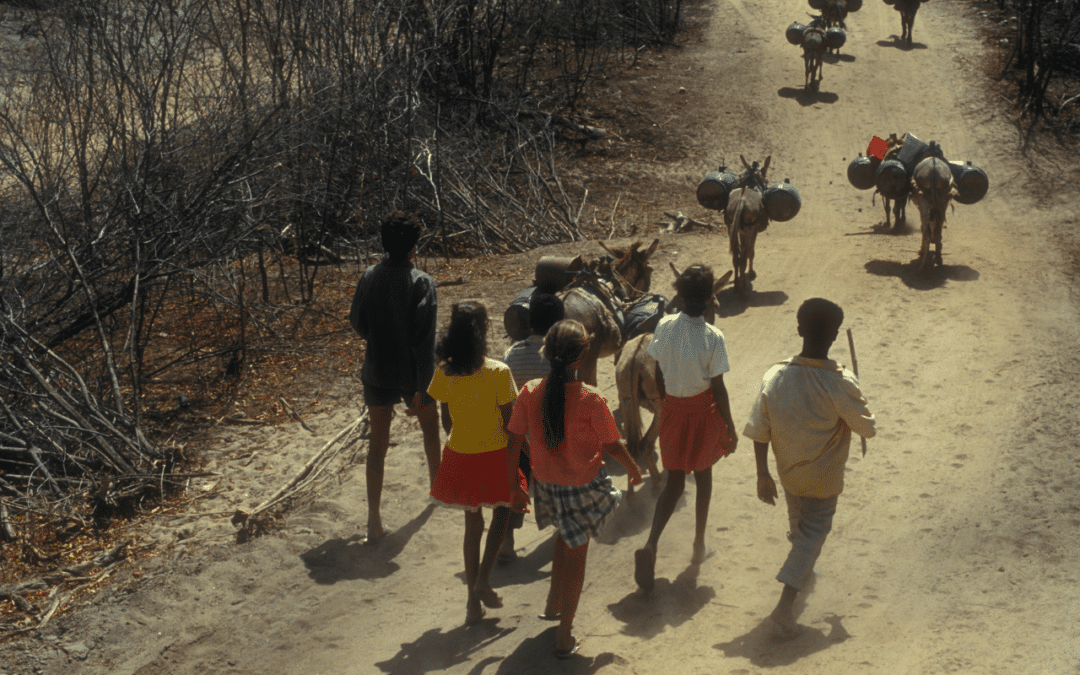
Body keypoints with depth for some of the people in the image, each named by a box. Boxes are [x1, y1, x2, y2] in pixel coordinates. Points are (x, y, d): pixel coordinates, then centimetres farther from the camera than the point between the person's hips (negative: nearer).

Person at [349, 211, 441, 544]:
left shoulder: (369, 277, -7)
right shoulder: (422, 283, -18)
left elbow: (358, 325, 3)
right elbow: (423, 340, -20)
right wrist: (422, 386, -15)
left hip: (377, 372, 2)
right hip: (412, 373, -2)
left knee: (378, 442, 7)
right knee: (429, 424, 26)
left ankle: (374, 520, 3)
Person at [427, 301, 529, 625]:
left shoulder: (444, 373, -10)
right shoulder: (498, 373, -20)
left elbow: (446, 421, 1)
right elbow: (508, 423, -13)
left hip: (459, 456, 3)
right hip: (494, 455, -3)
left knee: (473, 522, 18)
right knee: (502, 510, 25)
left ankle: (473, 600, 24)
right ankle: (483, 579, 12)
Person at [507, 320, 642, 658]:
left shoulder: (530, 393, -15)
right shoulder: (591, 400, -24)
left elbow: (514, 441, -6)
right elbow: (612, 446, -14)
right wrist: (633, 469, 6)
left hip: (546, 482, 4)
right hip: (583, 485, -4)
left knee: (565, 536, 32)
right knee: (576, 552, 14)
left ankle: (554, 604, 44)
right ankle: (564, 635, 20)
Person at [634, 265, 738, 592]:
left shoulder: (664, 327, -11)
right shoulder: (713, 337, -21)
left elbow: (658, 375, 0)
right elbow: (718, 388, -15)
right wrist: (730, 428, -5)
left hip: (673, 410, 3)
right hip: (703, 410, -3)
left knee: (674, 481, 12)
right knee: (703, 474, 20)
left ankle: (650, 545, -8)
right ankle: (699, 545, 31)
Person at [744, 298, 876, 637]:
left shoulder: (775, 376, -18)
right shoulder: (841, 383, -28)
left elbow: (758, 431, -13)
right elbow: (866, 427, -13)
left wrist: (762, 474, -3)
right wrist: (857, 397, 7)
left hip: (789, 470, 4)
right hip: (824, 476, -4)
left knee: (799, 526, 28)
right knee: (814, 532, 9)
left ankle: (804, 571, 53)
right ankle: (785, 604, -1)